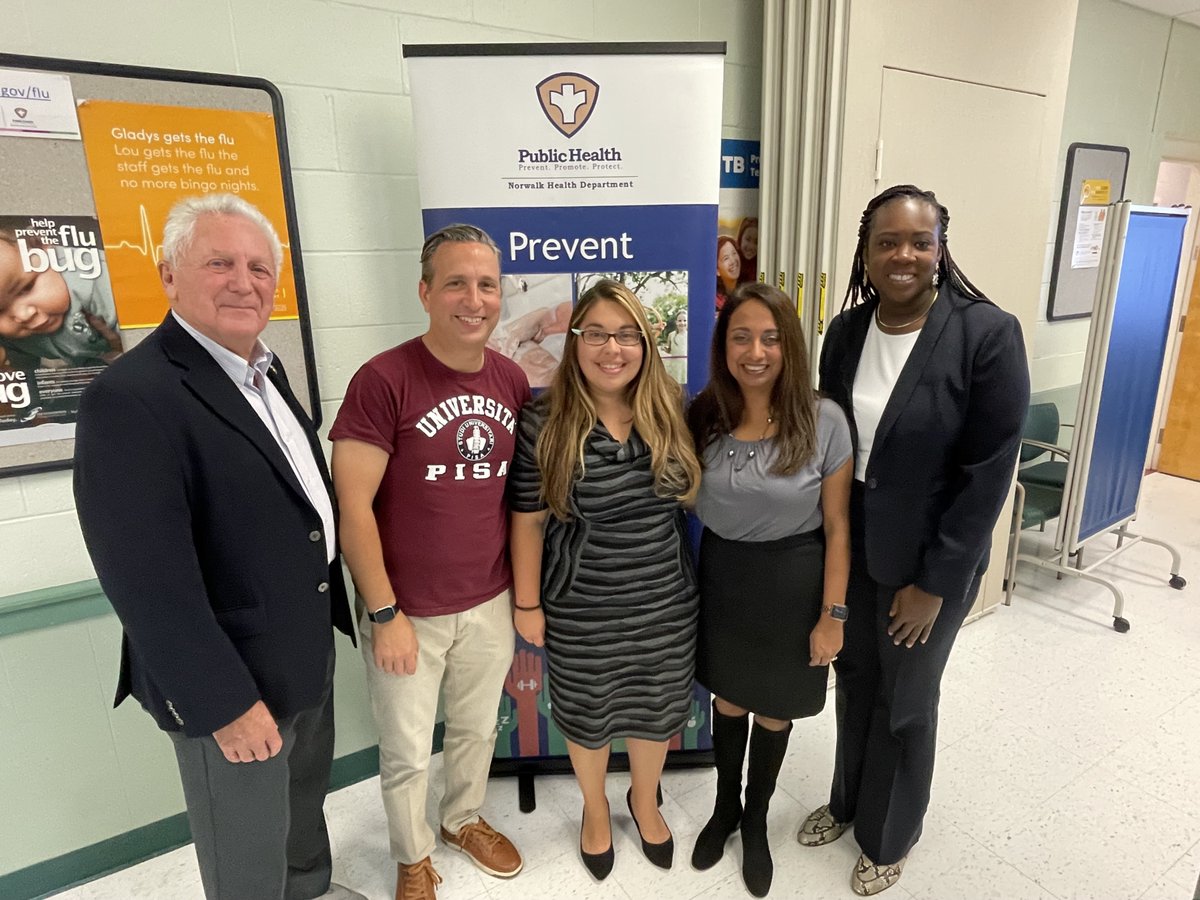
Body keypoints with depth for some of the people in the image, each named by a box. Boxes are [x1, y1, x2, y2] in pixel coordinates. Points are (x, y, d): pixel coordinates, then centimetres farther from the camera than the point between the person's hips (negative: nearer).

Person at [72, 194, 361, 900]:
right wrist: (225, 704, -21)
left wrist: (333, 604, 13)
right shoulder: (131, 399, -24)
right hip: (232, 685, -8)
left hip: (307, 656, 8)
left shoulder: (266, 370, 4)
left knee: (306, 800, 30)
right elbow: (149, 582, -25)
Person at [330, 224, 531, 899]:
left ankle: (465, 819, 54)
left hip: (491, 604, 4)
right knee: (408, 752, 16)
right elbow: (353, 506, -16)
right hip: (408, 613, -4)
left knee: (478, 729, 25)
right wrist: (384, 615, -14)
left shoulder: (513, 380, -3)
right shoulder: (383, 380, -18)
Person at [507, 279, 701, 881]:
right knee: (588, 714, 20)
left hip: (665, 603, 3)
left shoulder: (672, 408, -7)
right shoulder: (543, 423, -16)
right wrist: (527, 603, -5)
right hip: (580, 610, -2)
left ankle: (645, 800, 53)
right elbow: (527, 520, -9)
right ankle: (595, 808, 51)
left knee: (656, 707, 22)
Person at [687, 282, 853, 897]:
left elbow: (836, 525, -10)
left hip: (791, 583, -2)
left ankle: (756, 820, 46)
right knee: (728, 698, 21)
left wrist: (832, 615, -8)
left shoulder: (824, 421, -16)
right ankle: (724, 806, 48)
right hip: (722, 576, 2)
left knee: (773, 708, 18)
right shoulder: (703, 416, -8)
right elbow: (690, 502, 3)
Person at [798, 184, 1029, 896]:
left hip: (929, 562, -4)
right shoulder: (846, 331, -2)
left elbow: (989, 473, -16)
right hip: (849, 549, 4)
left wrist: (934, 582, -15)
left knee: (905, 701, 15)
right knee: (855, 682, 21)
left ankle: (889, 837, 41)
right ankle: (848, 802, 48)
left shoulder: (988, 334, -17)